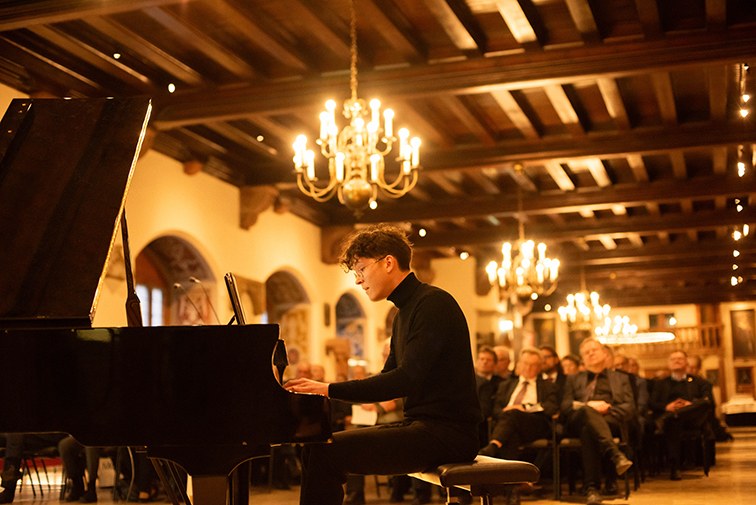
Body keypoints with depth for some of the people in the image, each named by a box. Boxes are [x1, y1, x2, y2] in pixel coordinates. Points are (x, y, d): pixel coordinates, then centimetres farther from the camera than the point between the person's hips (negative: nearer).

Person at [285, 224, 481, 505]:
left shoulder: (433, 303, -12)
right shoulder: (405, 312, 19)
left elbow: (408, 380, -23)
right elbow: (388, 379, 21)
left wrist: (330, 389, -21)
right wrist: (323, 390, 10)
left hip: (447, 432, -10)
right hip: (422, 425, 10)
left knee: (326, 452, -21)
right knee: (316, 447, 4)